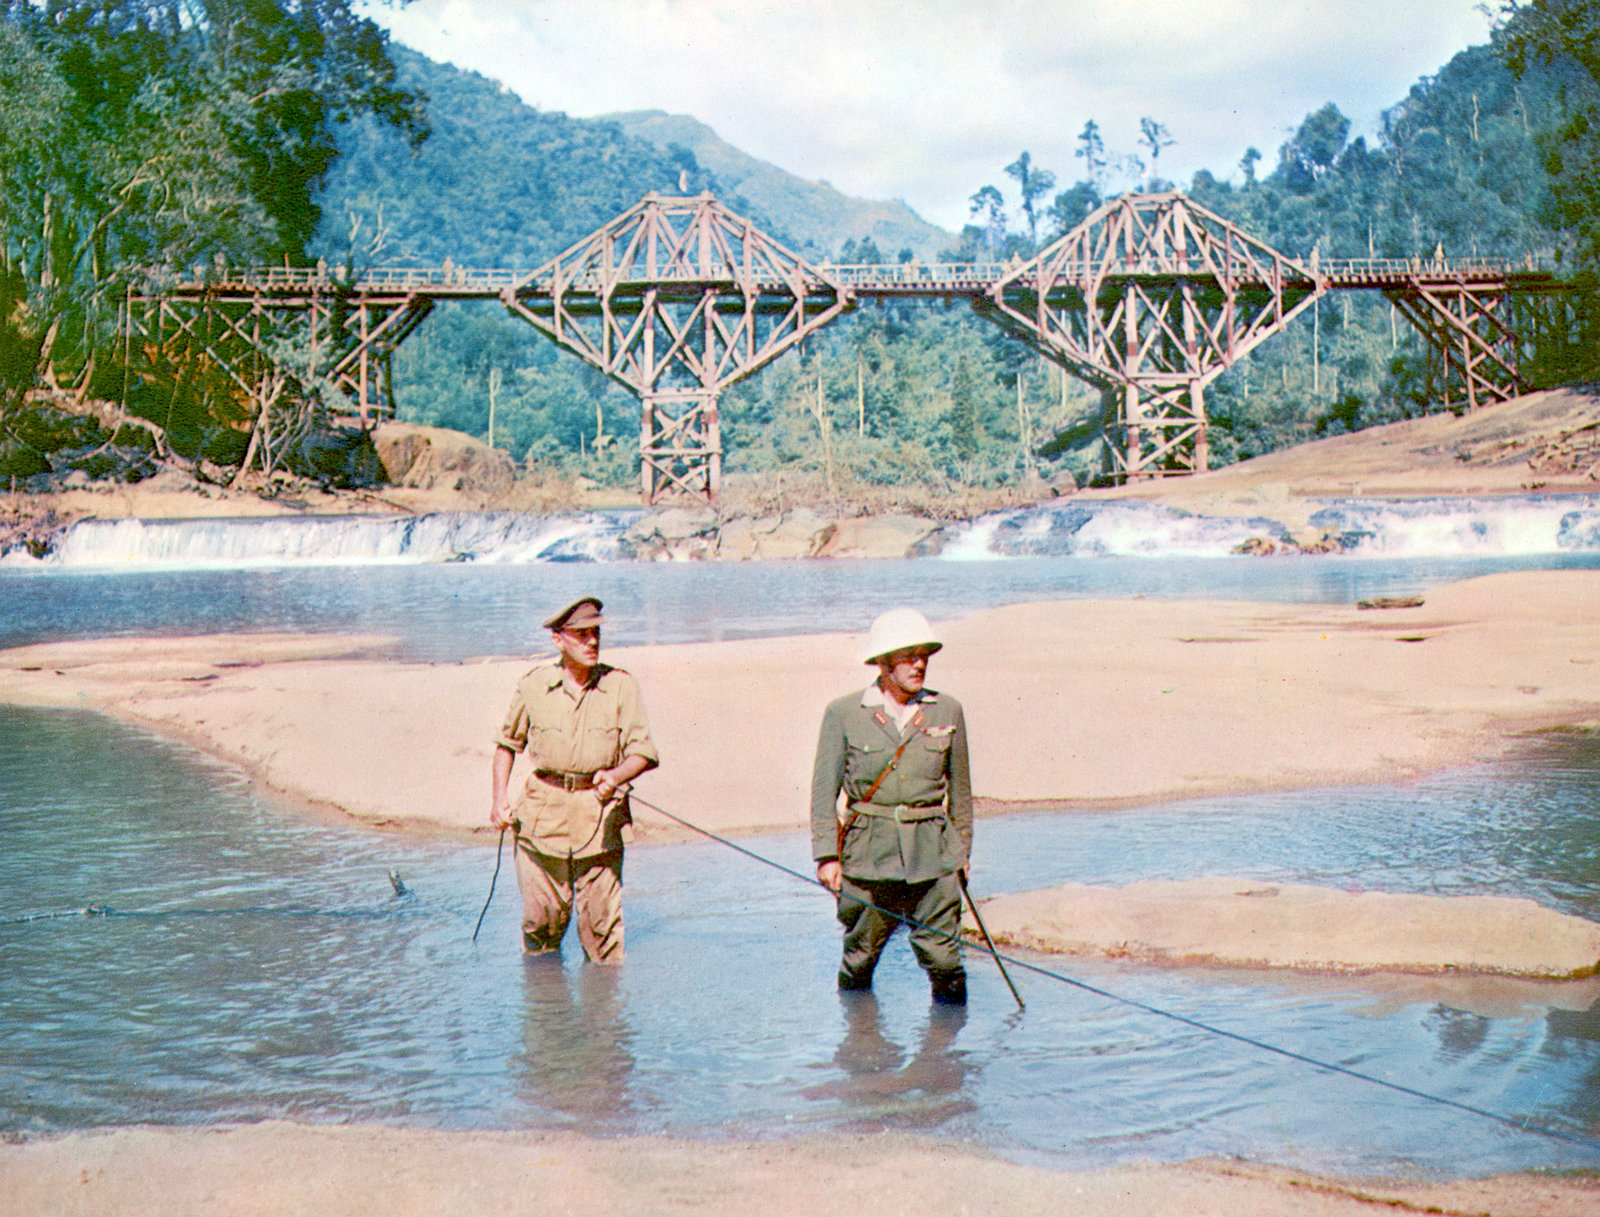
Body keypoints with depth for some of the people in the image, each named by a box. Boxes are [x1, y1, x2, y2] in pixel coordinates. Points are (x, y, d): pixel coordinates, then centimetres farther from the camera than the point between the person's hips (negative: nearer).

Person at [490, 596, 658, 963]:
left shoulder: (621, 686, -1)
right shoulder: (533, 685, 2)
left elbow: (644, 752, -3)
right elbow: (507, 742, 16)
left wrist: (615, 776, -23)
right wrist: (499, 797, 7)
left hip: (600, 818, -1)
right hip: (542, 816, 1)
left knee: (601, 920, -2)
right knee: (543, 918, 5)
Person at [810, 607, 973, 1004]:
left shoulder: (947, 711, 4)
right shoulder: (843, 714, -2)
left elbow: (959, 788, 13)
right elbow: (824, 788, 0)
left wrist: (962, 849, 16)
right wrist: (826, 855, -7)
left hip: (933, 853, 1)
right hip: (867, 853, -1)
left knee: (943, 955, -2)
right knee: (860, 955, 9)